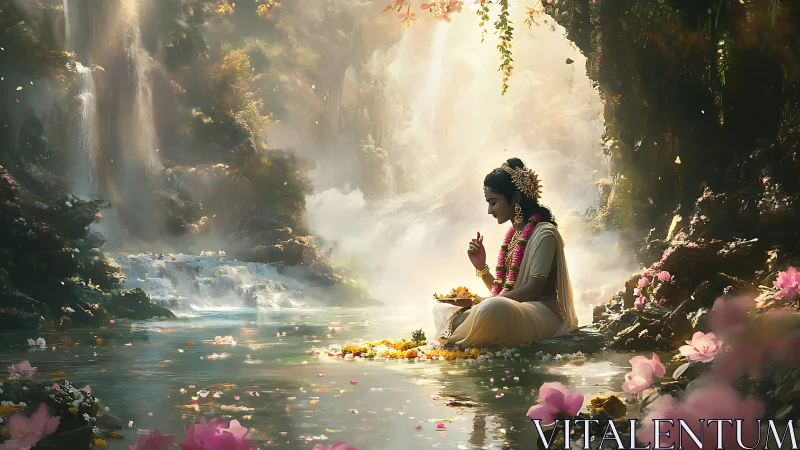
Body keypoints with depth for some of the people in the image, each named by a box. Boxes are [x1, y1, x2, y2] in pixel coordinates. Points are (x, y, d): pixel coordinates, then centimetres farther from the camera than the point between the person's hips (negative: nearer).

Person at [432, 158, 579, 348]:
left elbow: (534, 289, -18)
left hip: (542, 313, -9)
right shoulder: (513, 234, 17)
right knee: (441, 308, 7)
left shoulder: (544, 234, -9)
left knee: (494, 308, -41)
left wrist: (479, 304, -20)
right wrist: (481, 267, 1)